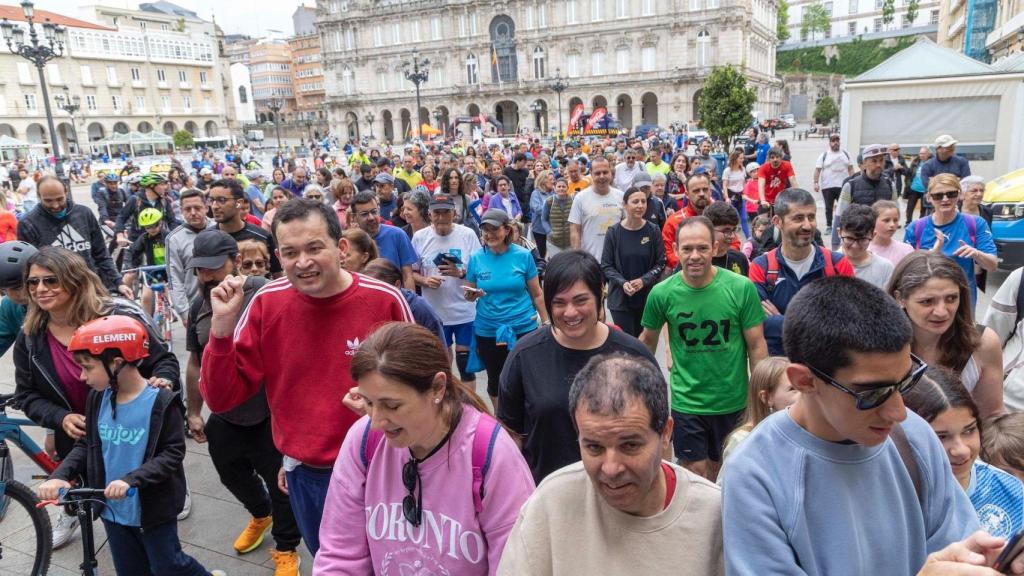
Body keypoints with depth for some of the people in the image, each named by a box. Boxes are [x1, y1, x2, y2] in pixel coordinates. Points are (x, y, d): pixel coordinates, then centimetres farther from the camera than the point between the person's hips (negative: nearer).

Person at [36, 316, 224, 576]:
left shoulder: (161, 402, -21)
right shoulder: (97, 398, -3)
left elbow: (172, 453, -20)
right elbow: (86, 445, 5)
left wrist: (131, 479, -31)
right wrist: (60, 475, -11)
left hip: (152, 509, -6)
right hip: (112, 508, 6)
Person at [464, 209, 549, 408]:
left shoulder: (523, 255, -5)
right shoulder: (476, 258, -1)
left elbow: (536, 294, 2)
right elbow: (468, 293, 7)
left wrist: (547, 323, 3)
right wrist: (471, 294, -15)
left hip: (523, 328, -2)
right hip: (487, 331, 2)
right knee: (495, 380, 15)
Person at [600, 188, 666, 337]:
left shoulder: (653, 231, -2)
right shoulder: (613, 232, -5)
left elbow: (661, 263, 1)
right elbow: (606, 266, -2)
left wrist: (643, 281, -15)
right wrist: (623, 282, -18)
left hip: (648, 297, 2)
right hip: (621, 298, -1)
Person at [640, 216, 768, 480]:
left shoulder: (741, 288, -13)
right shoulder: (662, 293, -11)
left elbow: (756, 345, -5)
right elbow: (648, 341, 5)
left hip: (733, 400, 1)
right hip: (686, 401, -1)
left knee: (719, 470, 19)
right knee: (695, 474, 7)